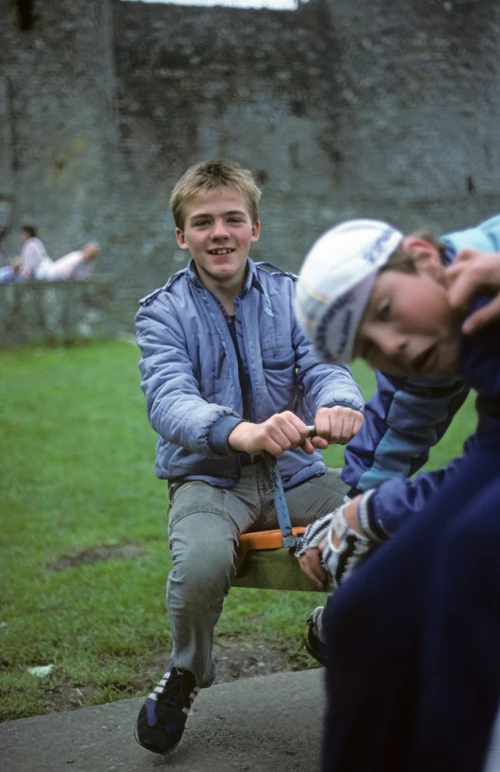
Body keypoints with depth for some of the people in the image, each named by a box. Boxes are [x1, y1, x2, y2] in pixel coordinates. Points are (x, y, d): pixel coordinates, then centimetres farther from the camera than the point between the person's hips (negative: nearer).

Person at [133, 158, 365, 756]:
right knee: (201, 565, -34)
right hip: (208, 478, -2)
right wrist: (243, 432, -43)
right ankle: (184, 675, 1)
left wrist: (339, 406, -36)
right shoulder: (162, 314, -3)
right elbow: (169, 399, -21)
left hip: (295, 472, 3)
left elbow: (324, 366, -9)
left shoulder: (292, 296, 6)